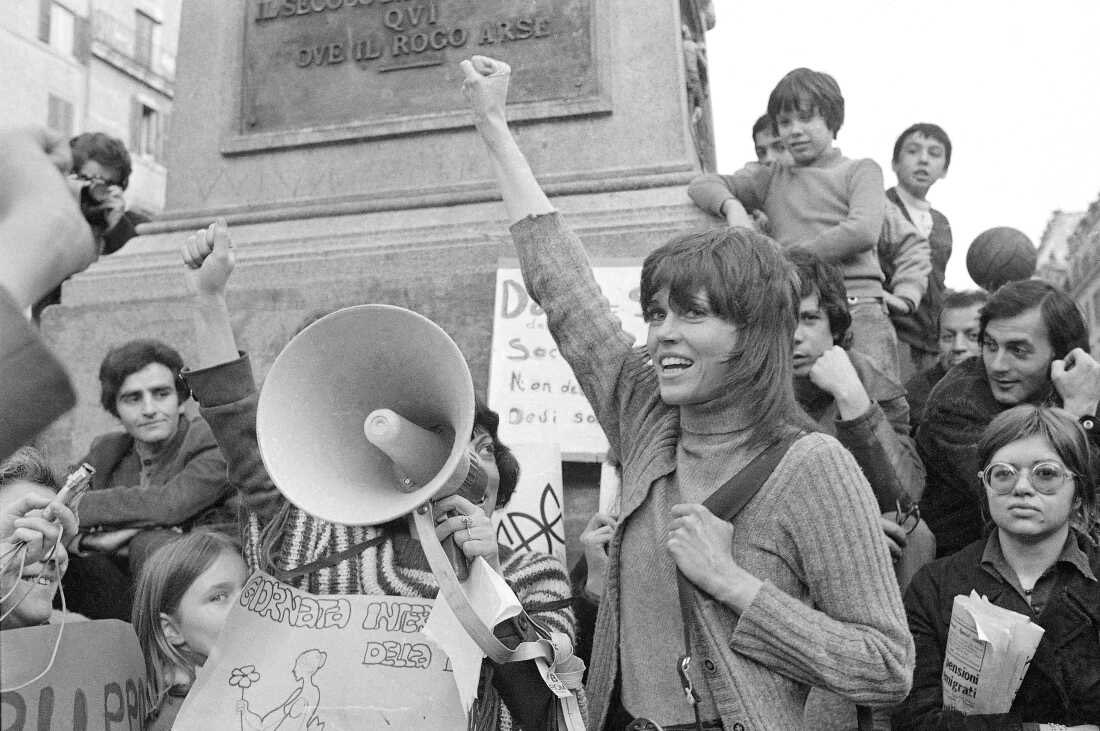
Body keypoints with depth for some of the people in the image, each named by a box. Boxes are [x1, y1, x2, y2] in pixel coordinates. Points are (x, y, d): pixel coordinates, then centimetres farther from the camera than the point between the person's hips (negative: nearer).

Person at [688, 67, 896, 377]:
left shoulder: (860, 171, 13)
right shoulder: (772, 178, 23)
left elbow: (862, 232, -5)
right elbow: (701, 184, 21)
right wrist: (732, 206, -2)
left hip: (857, 307, -2)